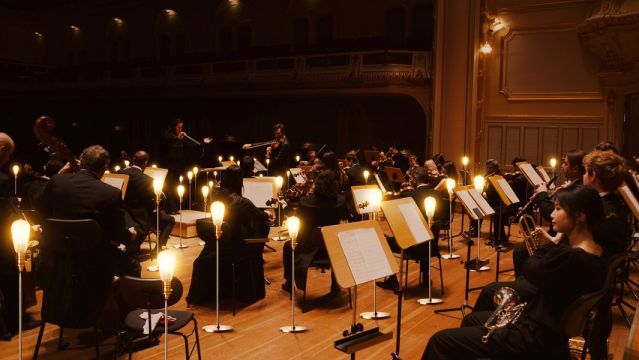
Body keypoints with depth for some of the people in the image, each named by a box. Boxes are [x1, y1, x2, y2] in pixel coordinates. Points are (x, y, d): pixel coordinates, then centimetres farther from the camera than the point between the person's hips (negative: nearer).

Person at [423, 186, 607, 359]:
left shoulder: (570, 258, -31)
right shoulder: (596, 253, 0)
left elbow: (529, 270, -13)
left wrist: (550, 244, -5)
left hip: (538, 339, -10)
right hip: (552, 330, 10)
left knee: (440, 341, -6)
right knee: (471, 320, 28)